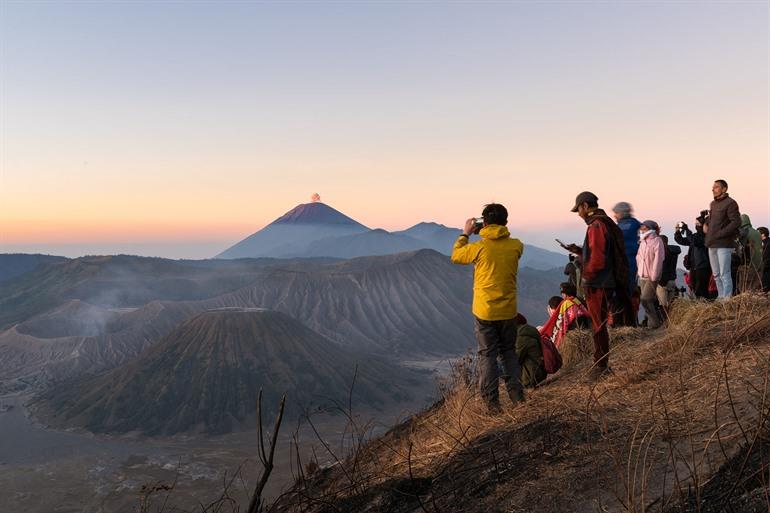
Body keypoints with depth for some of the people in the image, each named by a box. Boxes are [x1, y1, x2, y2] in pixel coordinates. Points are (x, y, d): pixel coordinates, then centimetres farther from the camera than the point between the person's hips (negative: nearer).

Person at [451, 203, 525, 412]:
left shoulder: (479, 247, -14)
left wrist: (465, 234, 14)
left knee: (487, 354, 7)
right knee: (509, 351, 20)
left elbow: (455, 256, 5)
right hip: (508, 310, 3)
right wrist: (500, 233, 14)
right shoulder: (516, 246, -6)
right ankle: (516, 393, 16)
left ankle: (492, 402, 9)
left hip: (484, 311, -3)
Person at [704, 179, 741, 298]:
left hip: (724, 244, -8)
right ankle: (720, 297, 21)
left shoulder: (730, 203, -7)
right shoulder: (713, 204, 16)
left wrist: (720, 234, -17)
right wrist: (705, 223, 13)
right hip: (712, 244, 8)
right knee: (716, 275, 13)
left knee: (724, 274, -8)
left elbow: (736, 222, -15)